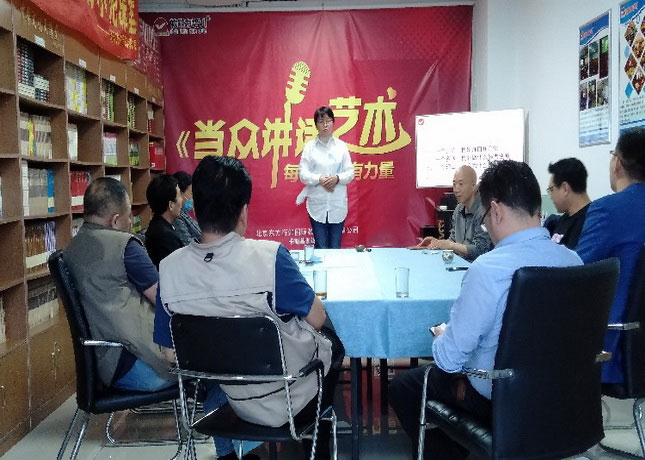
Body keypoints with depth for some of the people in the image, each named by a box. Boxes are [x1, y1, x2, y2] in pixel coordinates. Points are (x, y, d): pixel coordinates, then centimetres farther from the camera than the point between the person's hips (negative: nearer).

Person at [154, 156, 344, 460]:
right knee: (332, 342, 30)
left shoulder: (169, 269, -17)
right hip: (291, 396, -4)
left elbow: (170, 349, -5)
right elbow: (317, 320, -16)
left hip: (236, 401, 4)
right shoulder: (269, 257, -29)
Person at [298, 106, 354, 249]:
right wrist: (320, 180, -17)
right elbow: (303, 174, -2)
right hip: (317, 205, -1)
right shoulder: (310, 146, 2)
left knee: (335, 247, 6)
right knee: (321, 247, 3)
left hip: (337, 205, 1)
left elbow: (350, 173, 3)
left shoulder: (341, 146, 4)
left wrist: (337, 178, -15)